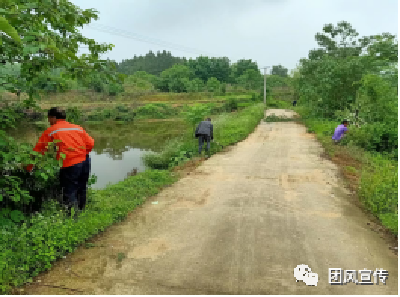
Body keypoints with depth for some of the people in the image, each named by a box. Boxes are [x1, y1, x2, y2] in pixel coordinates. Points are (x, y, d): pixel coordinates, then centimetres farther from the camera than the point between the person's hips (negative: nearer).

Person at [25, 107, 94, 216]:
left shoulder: (50, 131, 5)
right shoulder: (78, 128, 15)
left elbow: (38, 150, 5)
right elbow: (90, 143, 8)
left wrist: (29, 167, 13)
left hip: (70, 165, -5)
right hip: (85, 161, 6)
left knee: (69, 193, 2)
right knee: (81, 190, 20)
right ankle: (80, 211, 31)